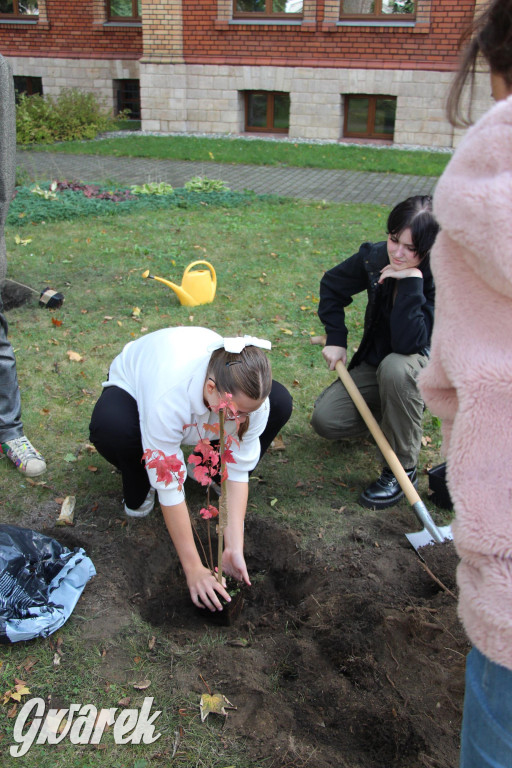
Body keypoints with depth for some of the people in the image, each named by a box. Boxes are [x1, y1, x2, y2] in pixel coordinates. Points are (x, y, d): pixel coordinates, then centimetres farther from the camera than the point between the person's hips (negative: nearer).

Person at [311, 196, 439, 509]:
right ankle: (393, 414, 17)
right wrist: (335, 338, 0)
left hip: (426, 367, -4)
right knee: (325, 420, -14)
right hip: (375, 362, 5)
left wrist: (411, 280, -38)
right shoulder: (375, 257, -13)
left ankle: (403, 469, -20)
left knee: (395, 367, -41)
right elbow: (332, 286, 7)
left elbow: (408, 343, -39)